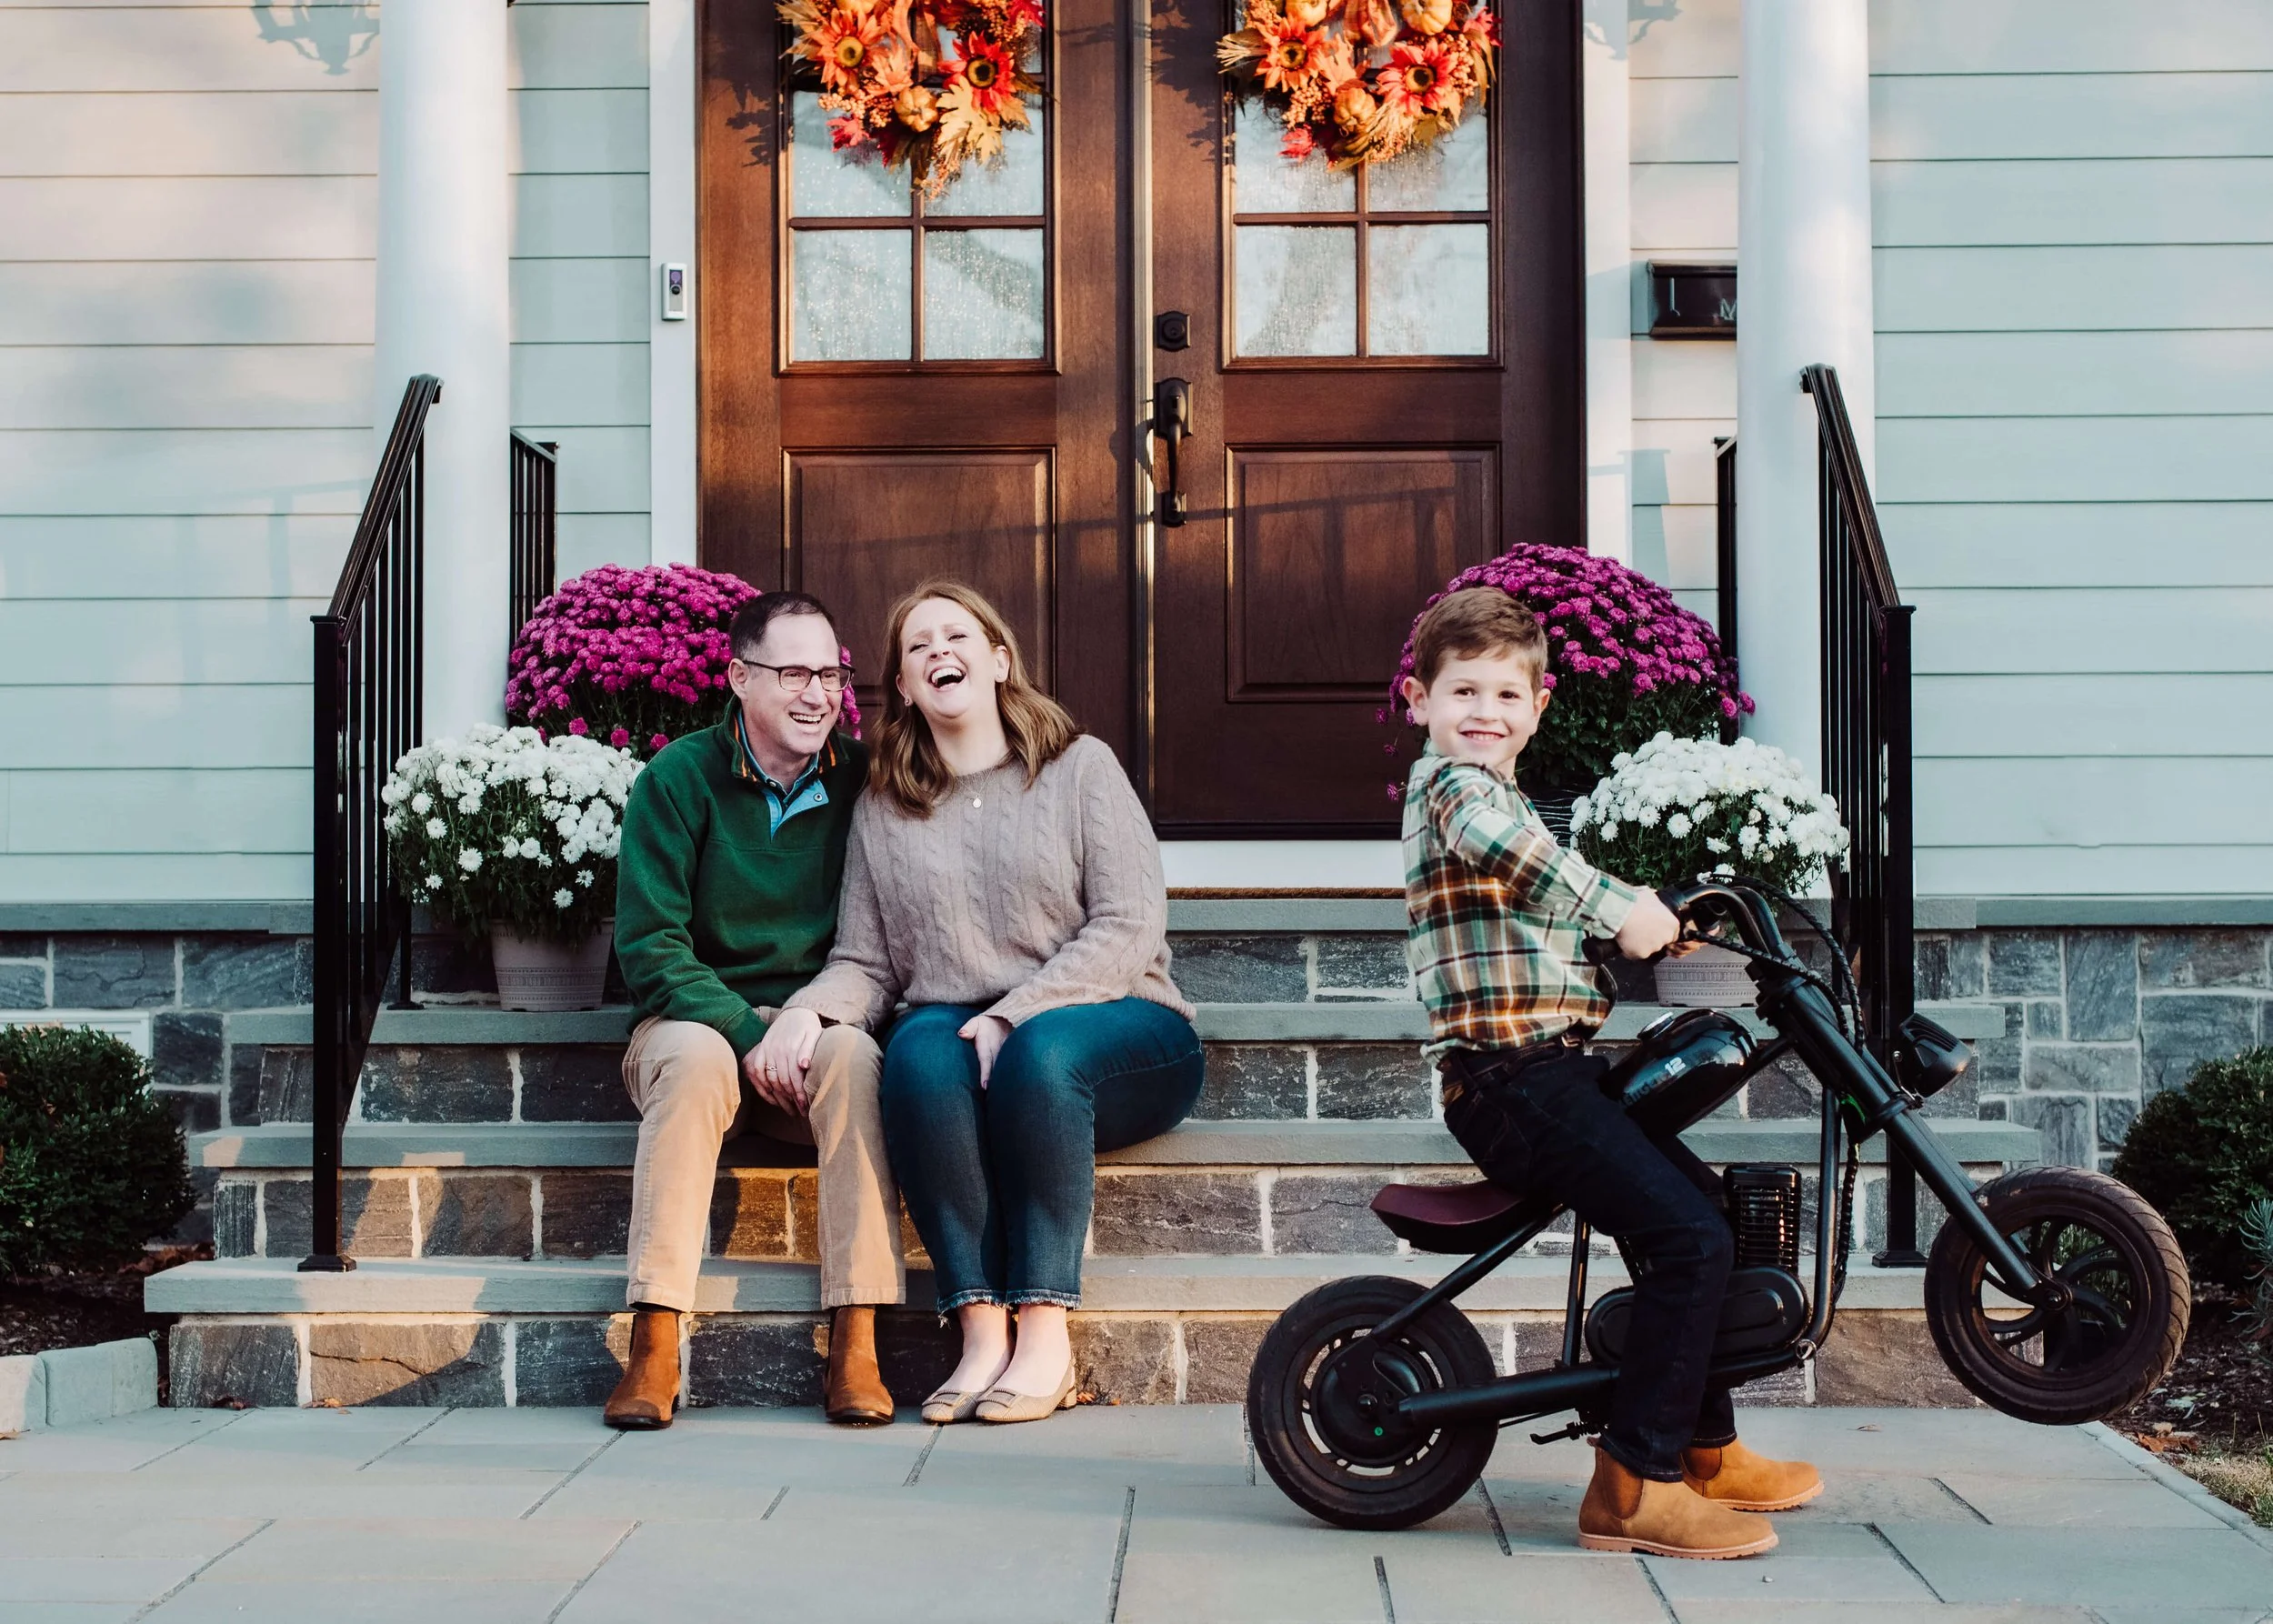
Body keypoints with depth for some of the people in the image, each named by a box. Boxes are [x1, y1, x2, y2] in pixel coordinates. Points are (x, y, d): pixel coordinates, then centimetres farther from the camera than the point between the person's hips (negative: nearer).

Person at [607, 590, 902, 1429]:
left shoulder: (862, 779, 1)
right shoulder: (679, 778, -5)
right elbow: (650, 948, -9)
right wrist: (748, 1032, -22)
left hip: (818, 1024, 1)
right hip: (697, 1017, -1)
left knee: (854, 1054, -33)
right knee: (696, 1058, -35)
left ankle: (856, 1347, -34)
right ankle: (654, 1345, -36)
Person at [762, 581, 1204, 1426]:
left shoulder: (1080, 768, 4)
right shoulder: (883, 809, 14)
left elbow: (1129, 929, -6)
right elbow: (865, 964, 10)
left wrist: (1015, 1015, -18)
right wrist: (807, 1009, -14)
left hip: (1115, 1027, -2)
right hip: (959, 1027, 2)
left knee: (1043, 1050, -36)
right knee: (920, 1050, -33)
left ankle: (1045, 1334, -34)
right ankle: (980, 1332, -35)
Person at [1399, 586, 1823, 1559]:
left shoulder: (1495, 790, 23)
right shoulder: (1448, 778, -9)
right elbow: (1496, 839, -34)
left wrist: (1650, 919, 25)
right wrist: (1618, 907, -34)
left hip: (1553, 1070, 11)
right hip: (1512, 1081, -11)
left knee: (1701, 1211, 19)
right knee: (1691, 1239, -18)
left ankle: (1703, 1450, 29)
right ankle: (1633, 1486, -13)